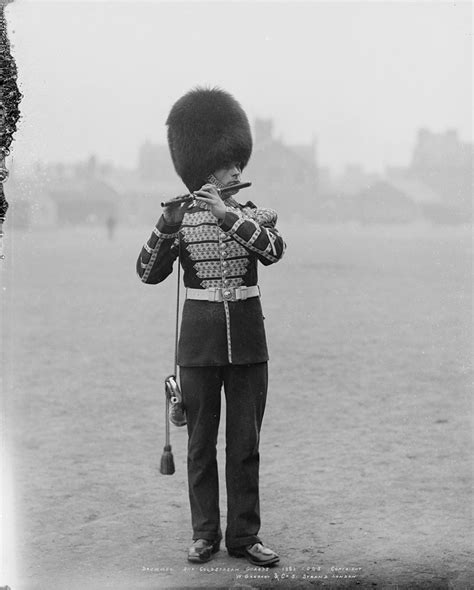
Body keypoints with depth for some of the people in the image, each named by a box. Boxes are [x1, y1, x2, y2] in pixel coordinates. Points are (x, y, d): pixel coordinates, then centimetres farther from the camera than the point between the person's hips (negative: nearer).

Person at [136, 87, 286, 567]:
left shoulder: (256, 214, 4)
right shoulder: (180, 219, 0)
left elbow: (273, 250, -17)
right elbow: (149, 273, -10)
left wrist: (226, 214, -27)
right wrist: (166, 227, -26)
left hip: (246, 335, 1)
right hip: (199, 337, -1)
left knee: (245, 442, 4)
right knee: (201, 441, 6)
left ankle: (244, 535, 12)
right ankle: (205, 534, 16)